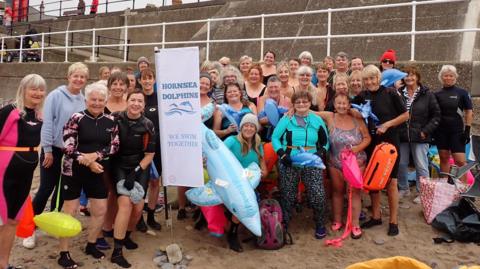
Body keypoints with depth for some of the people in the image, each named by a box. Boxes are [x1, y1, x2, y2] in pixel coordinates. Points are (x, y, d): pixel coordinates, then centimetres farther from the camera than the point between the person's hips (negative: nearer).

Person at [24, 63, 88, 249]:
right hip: (54, 149, -4)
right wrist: (48, 150, -13)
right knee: (46, 189, -1)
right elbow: (47, 123, -12)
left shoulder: (83, 100, 2)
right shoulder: (56, 95, -11)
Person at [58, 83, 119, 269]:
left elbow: (114, 146, 0)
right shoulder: (76, 119, -9)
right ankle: (64, 254, 16)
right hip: (73, 171, -4)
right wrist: (88, 163, -17)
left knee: (100, 210, 10)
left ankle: (91, 245, 31)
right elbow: (68, 148, -13)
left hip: (97, 172, 4)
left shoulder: (110, 121, 3)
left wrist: (95, 155, -15)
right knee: (70, 211, 2)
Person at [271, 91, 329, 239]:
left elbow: (325, 141, 15)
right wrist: (282, 154, -12)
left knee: (318, 194, -6)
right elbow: (275, 138, 1)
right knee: (287, 196, 8)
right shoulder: (286, 119, 2)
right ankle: (283, 224, 26)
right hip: (289, 163, -1)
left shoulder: (317, 120, 9)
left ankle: (320, 225, 17)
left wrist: (321, 152, -5)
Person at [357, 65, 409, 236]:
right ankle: (376, 216, 25)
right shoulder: (362, 97, 4)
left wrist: (387, 125, -14)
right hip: (371, 143, 4)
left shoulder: (390, 93, -7)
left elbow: (405, 115, -4)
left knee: (390, 182, 1)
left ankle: (393, 221, 12)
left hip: (389, 142, -4)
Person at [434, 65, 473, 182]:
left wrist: (467, 130, -6)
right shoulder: (437, 94, 6)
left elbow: (469, 111, 0)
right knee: (444, 158, 9)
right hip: (441, 131, 3)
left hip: (457, 131, -3)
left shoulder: (462, 93, 0)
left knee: (460, 160, -9)